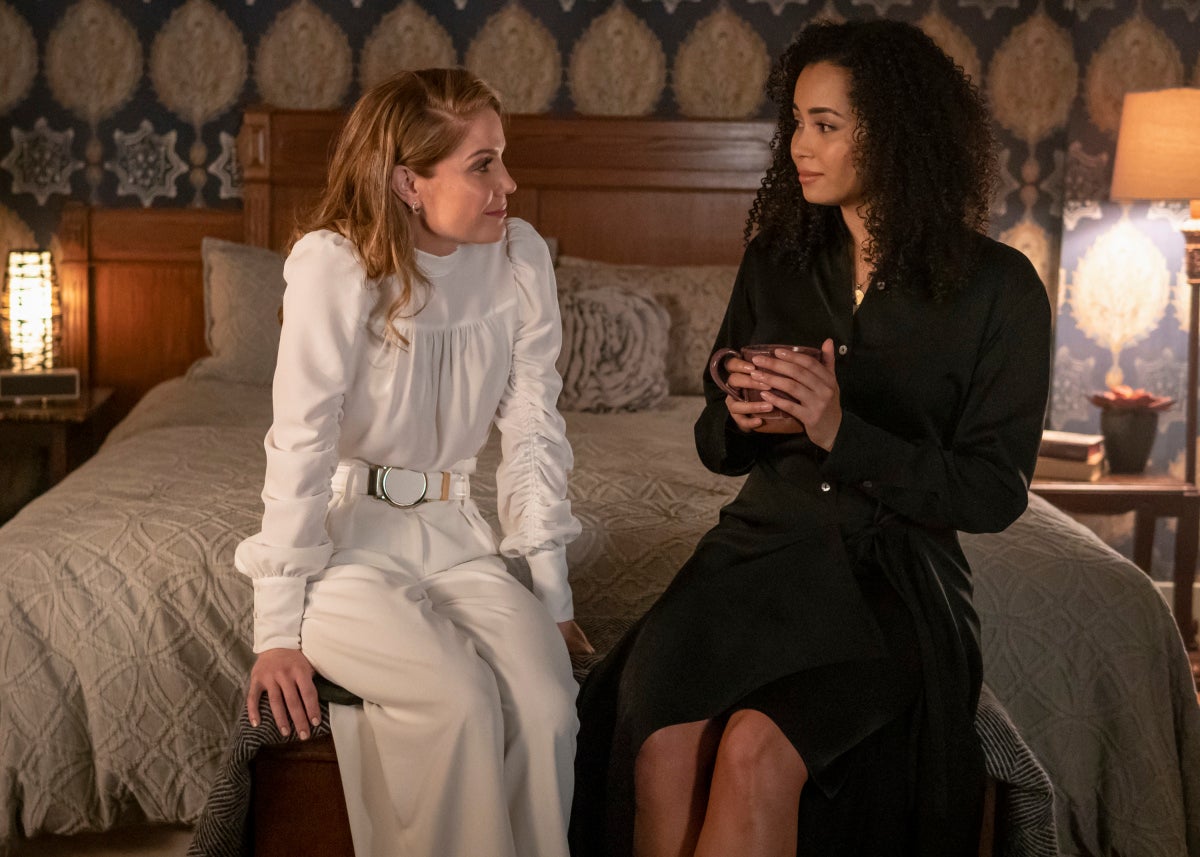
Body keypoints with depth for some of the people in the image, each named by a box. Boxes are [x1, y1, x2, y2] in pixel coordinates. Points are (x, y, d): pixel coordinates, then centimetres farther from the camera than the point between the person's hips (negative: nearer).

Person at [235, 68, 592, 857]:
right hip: (343, 538, -4)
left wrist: (555, 596, -1)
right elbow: (302, 444, -18)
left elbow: (533, 430, 0)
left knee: (549, 703, -19)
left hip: (452, 534, 4)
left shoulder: (521, 257, -5)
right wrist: (278, 630, -17)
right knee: (460, 701, -26)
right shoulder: (335, 264, -18)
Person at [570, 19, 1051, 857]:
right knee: (661, 746, -27)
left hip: (893, 576, -3)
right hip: (760, 546, 4)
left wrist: (842, 434, -18)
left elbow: (995, 492, -6)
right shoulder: (777, 260, 10)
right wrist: (743, 420, -8)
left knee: (754, 750, -32)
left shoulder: (997, 286, -3)